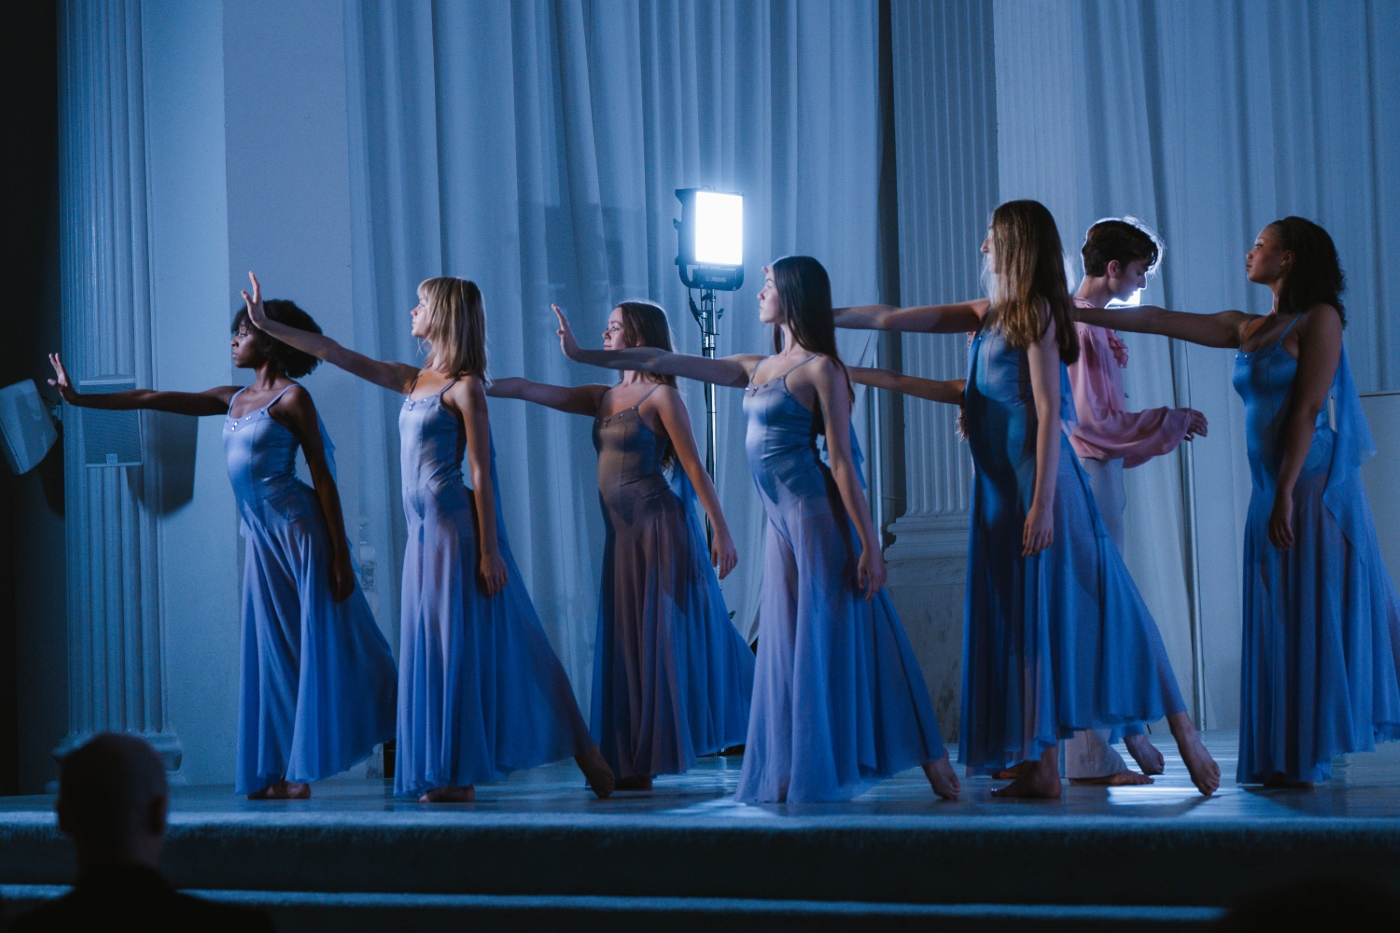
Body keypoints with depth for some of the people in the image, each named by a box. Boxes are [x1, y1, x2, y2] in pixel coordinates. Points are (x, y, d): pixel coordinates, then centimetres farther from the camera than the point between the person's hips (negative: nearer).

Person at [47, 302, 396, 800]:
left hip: (299, 530, -8)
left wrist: (340, 557, -13)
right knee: (274, 654, 6)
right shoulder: (233, 399, 15)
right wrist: (80, 399, 18)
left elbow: (324, 479, -9)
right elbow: (155, 399, 18)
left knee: (322, 645, -4)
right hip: (261, 536, 8)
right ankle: (286, 773, 7)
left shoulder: (292, 398, -6)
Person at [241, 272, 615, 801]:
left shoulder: (465, 387, -7)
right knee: (435, 648, 6)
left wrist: (490, 551, -16)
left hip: (457, 529, -8)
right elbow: (337, 355, 20)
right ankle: (456, 776, 9)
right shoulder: (415, 381, 15)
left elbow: (482, 473, -12)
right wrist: (268, 325, 21)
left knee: (466, 647, -6)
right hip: (424, 531, 8)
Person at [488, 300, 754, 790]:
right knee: (628, 645, 7)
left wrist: (721, 531, -13)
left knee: (664, 640, -4)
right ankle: (634, 765, 10)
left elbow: (695, 469, -9)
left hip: (659, 529, -8)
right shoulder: (605, 397, 15)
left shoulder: (661, 396, -5)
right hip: (623, 535, 8)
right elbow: (528, 389, 14)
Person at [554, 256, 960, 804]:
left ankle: (932, 763, -2)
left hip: (819, 518, -8)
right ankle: (795, 776, 10)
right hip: (782, 524, 8)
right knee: (787, 647, 7)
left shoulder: (820, 369, -7)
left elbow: (842, 461, -12)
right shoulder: (758, 369, 15)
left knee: (829, 642, -7)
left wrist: (869, 545, -15)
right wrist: (581, 355, 22)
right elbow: (665, 363, 20)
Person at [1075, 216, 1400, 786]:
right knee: (1279, 626, 6)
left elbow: (1308, 409, -12)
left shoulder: (1320, 319, -5)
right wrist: (1072, 312, 14)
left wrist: (1287, 495, -18)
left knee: (1314, 618, -5)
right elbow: (1159, 322, 15)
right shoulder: (1247, 329, 15)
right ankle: (1289, 761, 8)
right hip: (1271, 492, 7)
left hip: (1312, 489, -7)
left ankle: (1306, 760, -2)